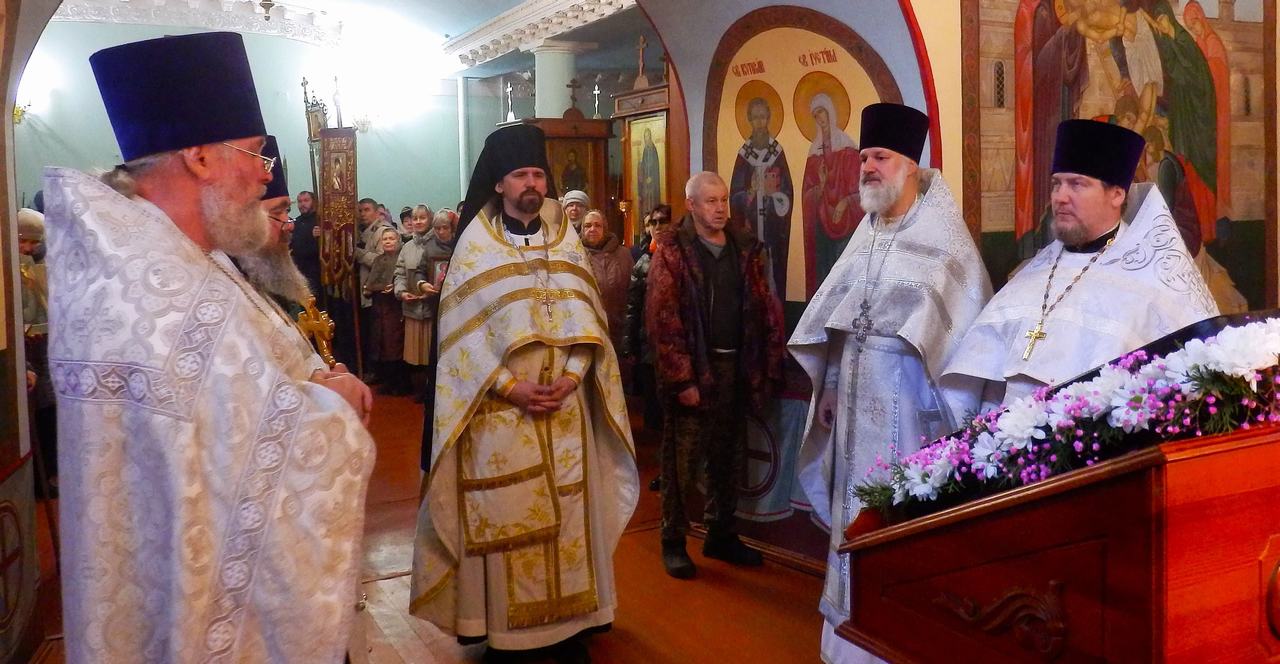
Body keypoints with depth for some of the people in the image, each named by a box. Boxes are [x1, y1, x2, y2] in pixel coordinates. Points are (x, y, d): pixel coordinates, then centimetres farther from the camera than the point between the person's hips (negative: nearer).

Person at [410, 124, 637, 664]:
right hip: (500, 405, -3)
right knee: (504, 517, 1)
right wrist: (510, 385, -15)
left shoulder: (565, 239, 9)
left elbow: (586, 316, 5)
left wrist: (572, 376, -11)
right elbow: (462, 328, -6)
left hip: (564, 404, 3)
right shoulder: (476, 244, 0)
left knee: (564, 512, 7)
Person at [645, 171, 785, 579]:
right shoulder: (672, 251, -5)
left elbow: (766, 310, 10)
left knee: (728, 458, 14)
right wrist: (681, 379, -17)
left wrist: (769, 368, 3)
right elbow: (662, 320, -12)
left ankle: (721, 536, 28)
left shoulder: (746, 249, 10)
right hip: (692, 369, -5)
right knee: (682, 462, 2)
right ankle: (673, 542, 16)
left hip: (736, 367, 5)